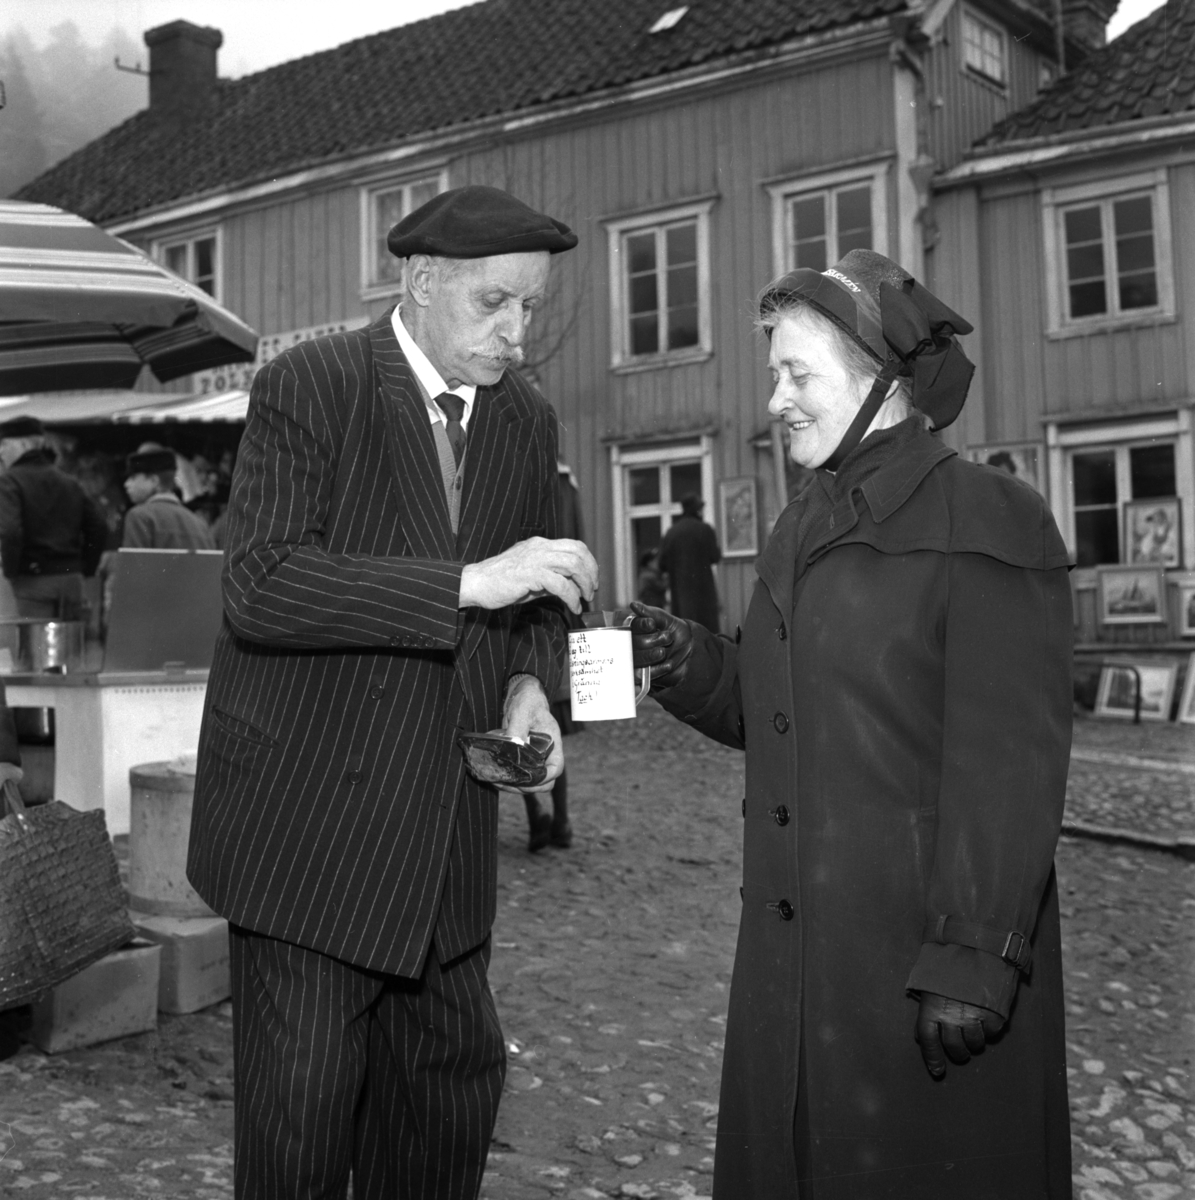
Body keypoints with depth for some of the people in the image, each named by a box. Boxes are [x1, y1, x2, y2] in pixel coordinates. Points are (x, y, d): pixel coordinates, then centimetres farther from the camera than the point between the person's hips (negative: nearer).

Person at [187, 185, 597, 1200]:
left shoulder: (528, 422, 9)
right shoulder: (309, 388, -10)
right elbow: (258, 588, -22)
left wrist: (528, 684, -2)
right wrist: (465, 583, -27)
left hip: (446, 833, 6)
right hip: (310, 822, -5)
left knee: (454, 1082, 14)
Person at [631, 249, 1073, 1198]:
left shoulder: (989, 523, -12)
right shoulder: (803, 531, 13)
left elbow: (1009, 764, -17)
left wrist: (972, 961, -19)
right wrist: (687, 664, -2)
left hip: (921, 943, -7)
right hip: (792, 944, 7)